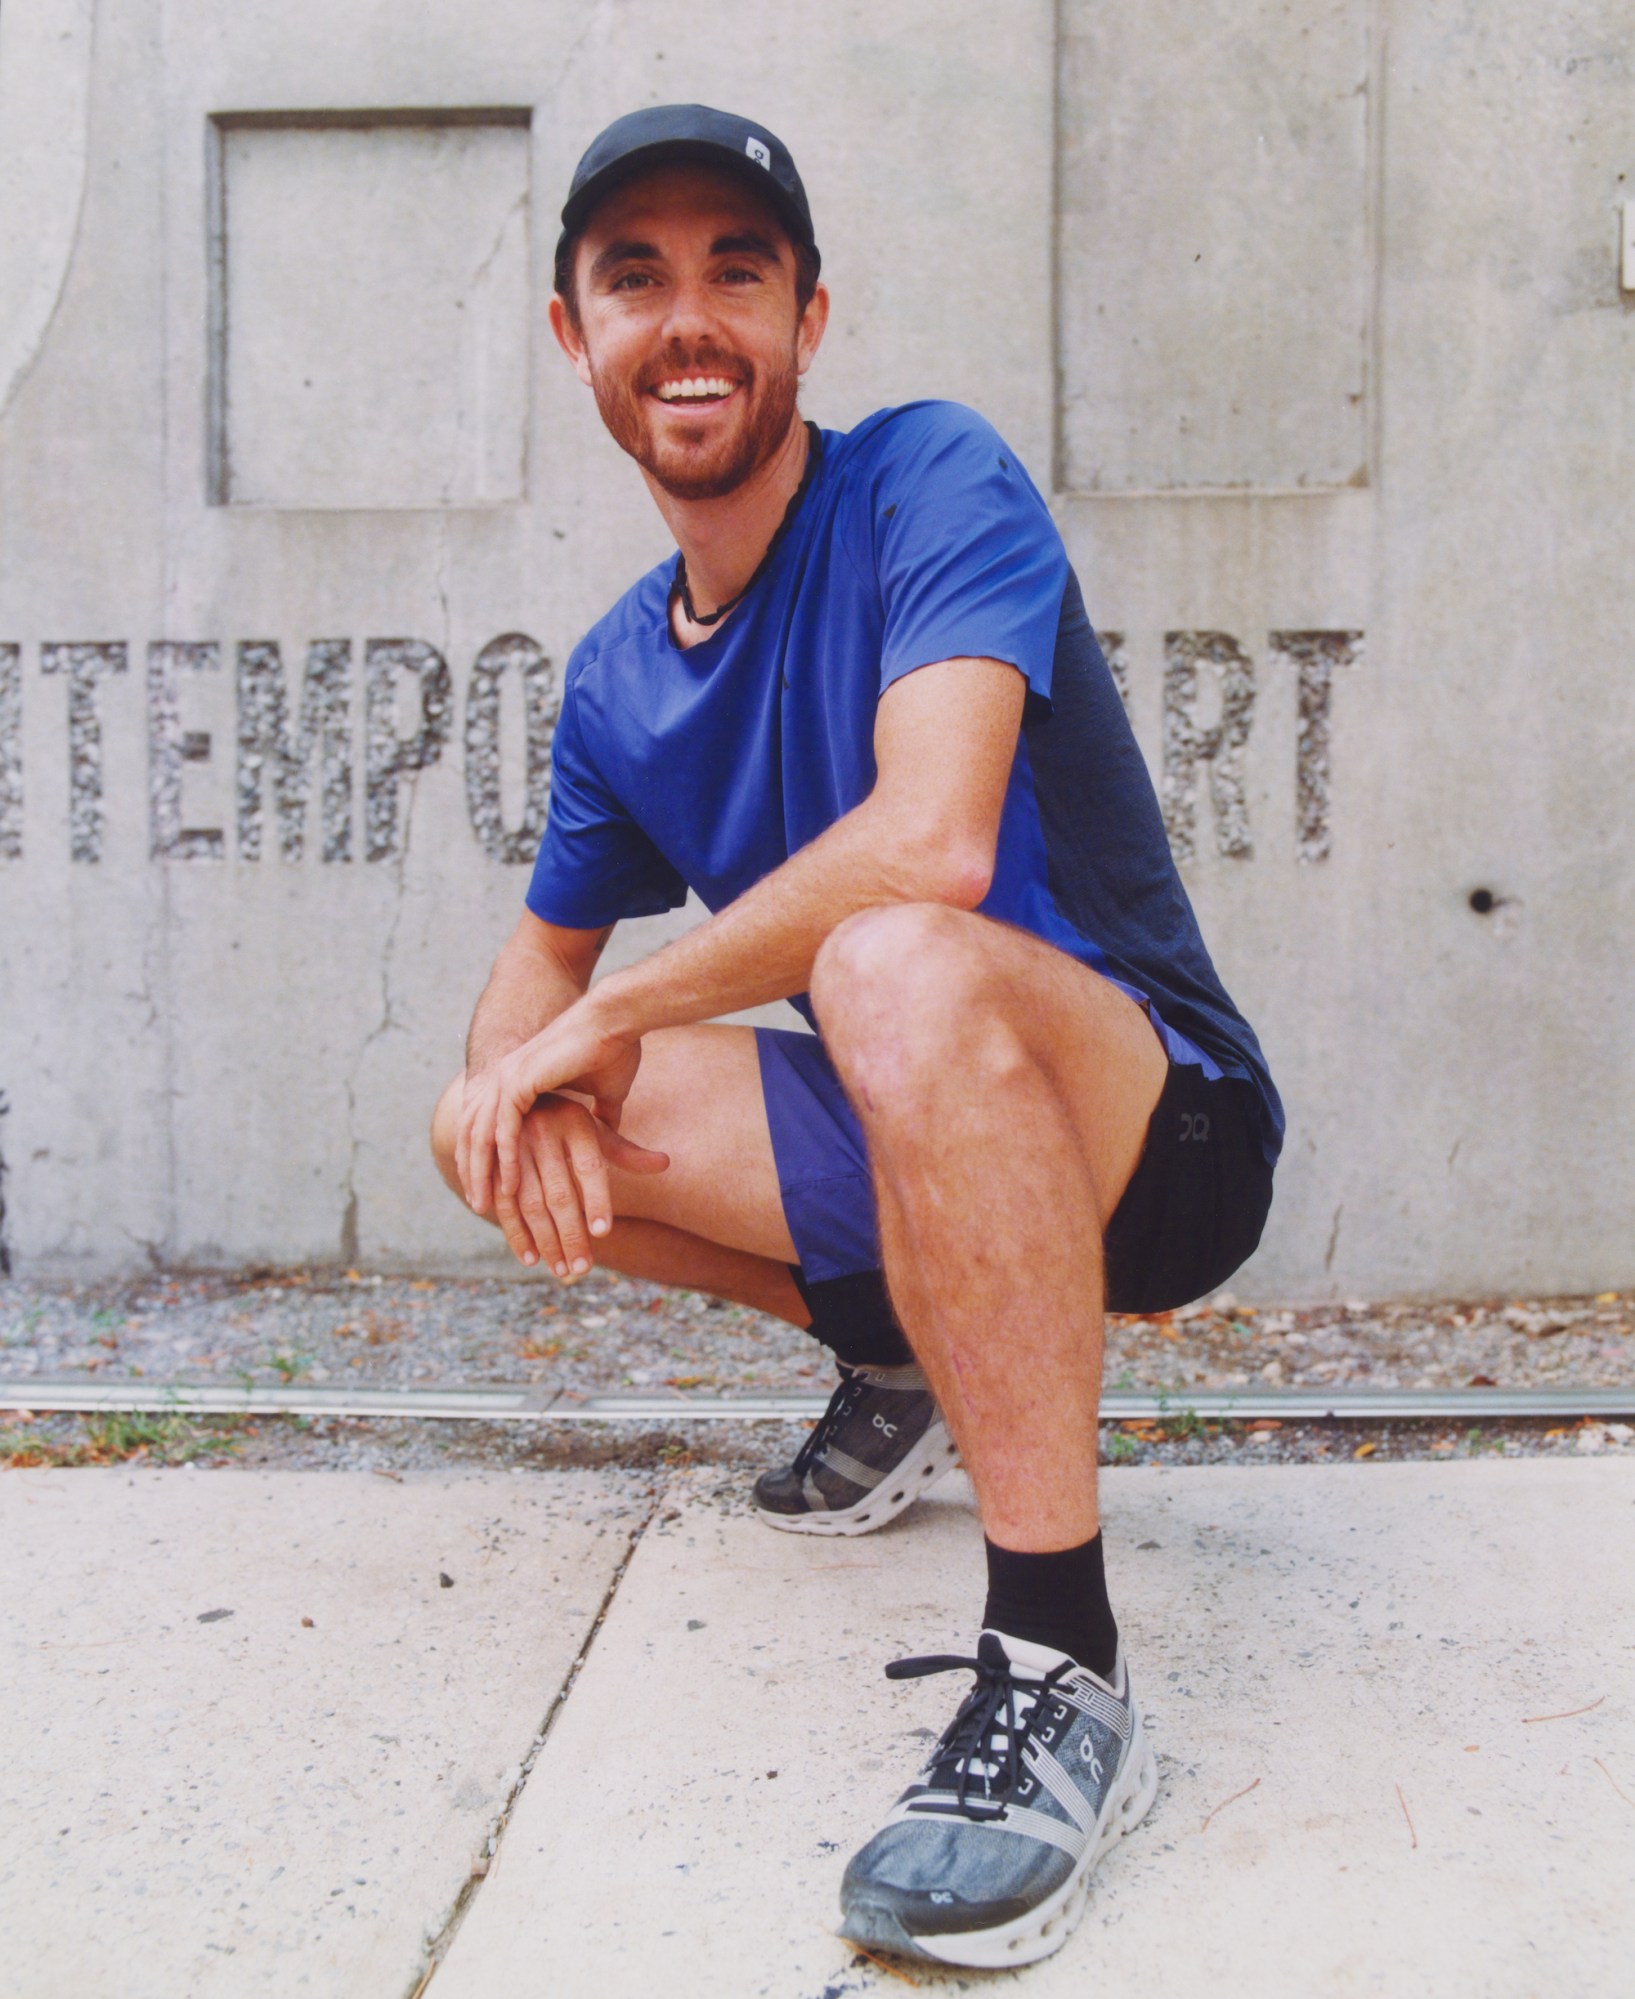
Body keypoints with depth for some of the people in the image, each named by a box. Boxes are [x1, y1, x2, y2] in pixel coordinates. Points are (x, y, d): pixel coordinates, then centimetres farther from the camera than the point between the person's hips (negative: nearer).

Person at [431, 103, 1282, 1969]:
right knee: (491, 1125, -1)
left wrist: (611, 1019, -18)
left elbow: (930, 844, -31)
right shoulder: (617, 677, 6)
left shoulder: (930, 479, -14)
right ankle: (894, 1354, 17)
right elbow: (546, 952, 16)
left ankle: (1062, 1675, -29)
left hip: (1161, 1130, -7)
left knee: (895, 965, -38)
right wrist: (513, 1071, -11)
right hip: (916, 1136, 7)